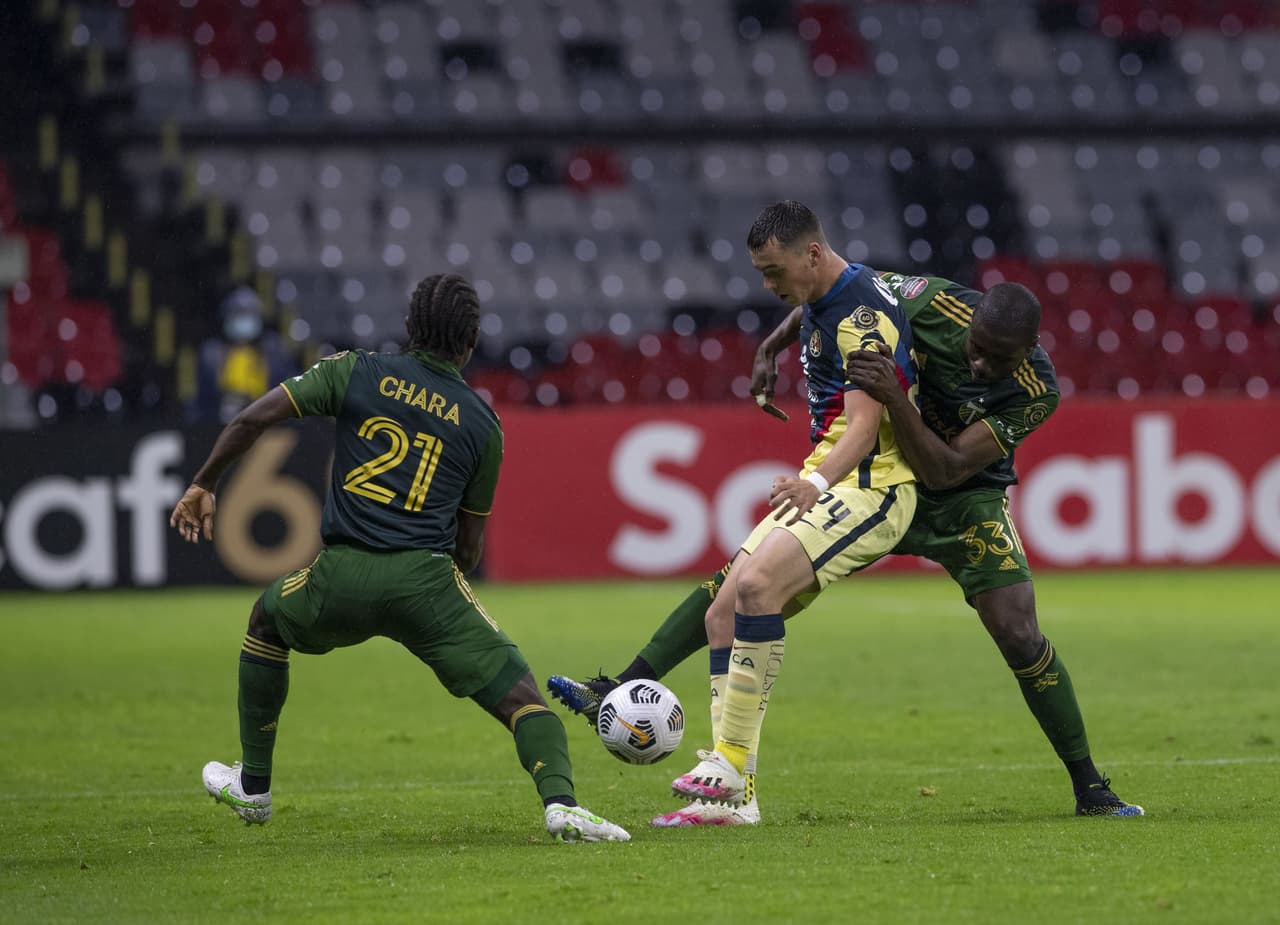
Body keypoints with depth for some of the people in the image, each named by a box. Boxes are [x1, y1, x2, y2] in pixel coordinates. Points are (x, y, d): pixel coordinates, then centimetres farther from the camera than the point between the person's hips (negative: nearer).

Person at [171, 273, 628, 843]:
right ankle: (559, 802, -27)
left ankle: (252, 787, 38)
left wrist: (204, 485, 15)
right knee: (520, 695, 1)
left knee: (267, 620, 33)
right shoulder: (482, 422, 11)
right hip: (425, 579, -1)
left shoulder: (356, 372, 9)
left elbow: (252, 419, 2)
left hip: (340, 579, 1)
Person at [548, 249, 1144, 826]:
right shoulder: (937, 305, -23)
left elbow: (946, 470, -33)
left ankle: (1089, 789, 3)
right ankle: (622, 692, -5)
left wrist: (893, 399, -45)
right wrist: (772, 347, -11)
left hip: (965, 502, -2)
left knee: (1021, 640, -14)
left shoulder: (1036, 391, -27)